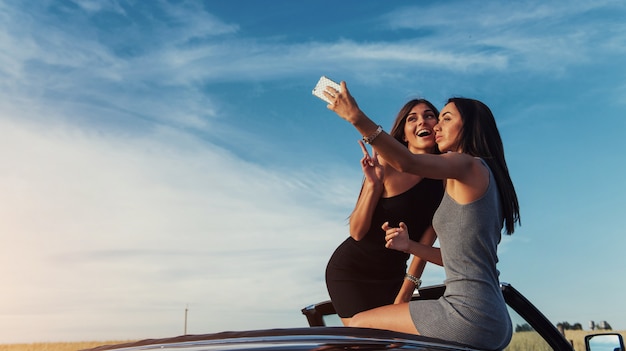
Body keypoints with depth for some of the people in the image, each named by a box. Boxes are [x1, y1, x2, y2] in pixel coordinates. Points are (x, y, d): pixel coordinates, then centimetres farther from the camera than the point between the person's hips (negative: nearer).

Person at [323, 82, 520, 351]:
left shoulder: (471, 166, -8)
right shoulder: (483, 177, 19)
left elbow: (406, 162, -28)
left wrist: (357, 117, -31)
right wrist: (409, 245, 12)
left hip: (469, 313, -10)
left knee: (359, 325, -2)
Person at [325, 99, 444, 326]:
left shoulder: (443, 182, -4)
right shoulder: (387, 165, -15)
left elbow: (425, 245, -3)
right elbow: (357, 232, -16)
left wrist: (403, 296, -6)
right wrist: (373, 184, -29)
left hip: (392, 276, 4)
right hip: (350, 270, -4)